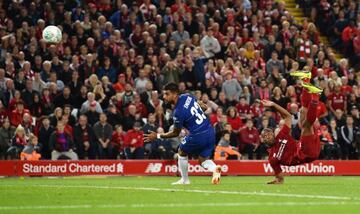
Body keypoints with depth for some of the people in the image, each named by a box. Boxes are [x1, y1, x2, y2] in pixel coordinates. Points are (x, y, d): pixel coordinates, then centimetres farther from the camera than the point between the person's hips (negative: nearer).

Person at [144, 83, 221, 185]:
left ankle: (185, 180, 29)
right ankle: (214, 169, -16)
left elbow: (176, 133, -4)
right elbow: (204, 107, 13)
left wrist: (157, 136, 2)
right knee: (203, 160, 17)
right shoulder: (187, 96, 0)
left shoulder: (178, 113, -18)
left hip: (198, 136, -7)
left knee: (182, 152, 20)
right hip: (210, 132, 7)